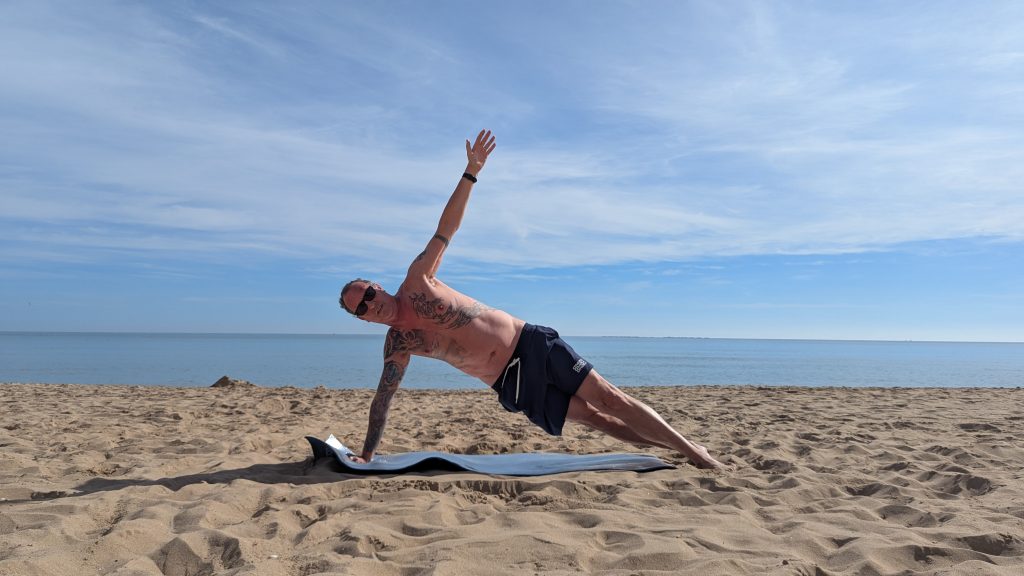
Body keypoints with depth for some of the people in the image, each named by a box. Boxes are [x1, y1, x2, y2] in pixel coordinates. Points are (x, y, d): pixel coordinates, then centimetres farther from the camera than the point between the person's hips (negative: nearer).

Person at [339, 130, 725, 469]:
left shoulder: (416, 282, -1)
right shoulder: (398, 346, 0)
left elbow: (446, 229, -2)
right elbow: (383, 397, 5)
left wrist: (471, 171, -8)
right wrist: (366, 454, 5)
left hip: (530, 343, 0)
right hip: (512, 385, 0)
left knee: (607, 398, -3)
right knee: (591, 416, -4)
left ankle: (692, 450, 8)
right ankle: (674, 447, 11)